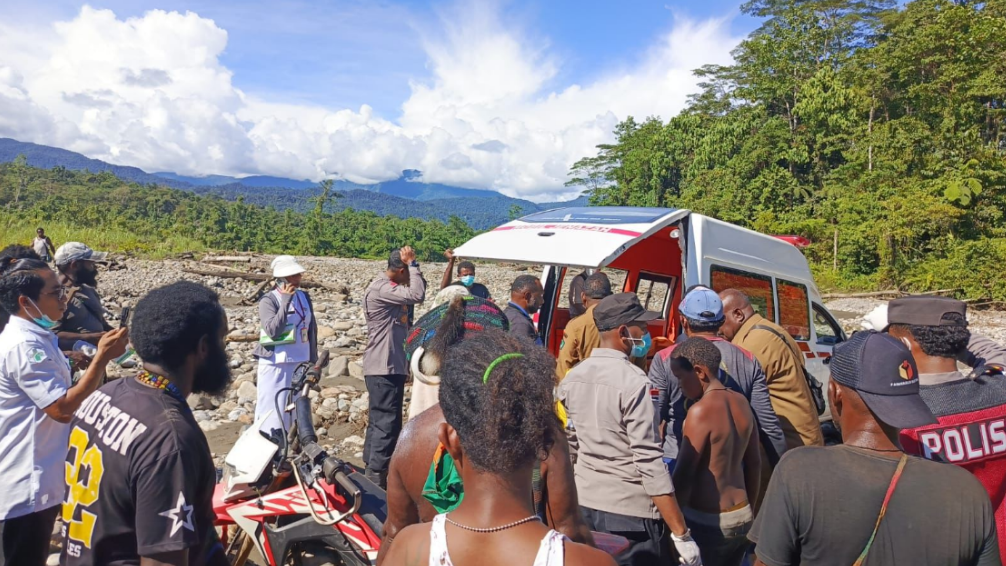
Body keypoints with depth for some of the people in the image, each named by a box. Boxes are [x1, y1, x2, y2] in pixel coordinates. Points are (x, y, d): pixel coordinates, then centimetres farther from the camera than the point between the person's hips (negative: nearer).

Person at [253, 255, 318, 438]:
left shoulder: (304, 297, 6)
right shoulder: (269, 300, -10)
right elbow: (273, 331, -23)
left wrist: (313, 361, 13)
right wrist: (286, 301, -23)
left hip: (299, 363, 6)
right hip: (275, 365, -6)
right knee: (270, 411, -1)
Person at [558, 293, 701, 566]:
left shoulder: (571, 378, 2)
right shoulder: (632, 381, -18)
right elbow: (649, 460, -21)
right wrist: (681, 534, -17)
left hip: (585, 505, 7)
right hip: (630, 512, -6)